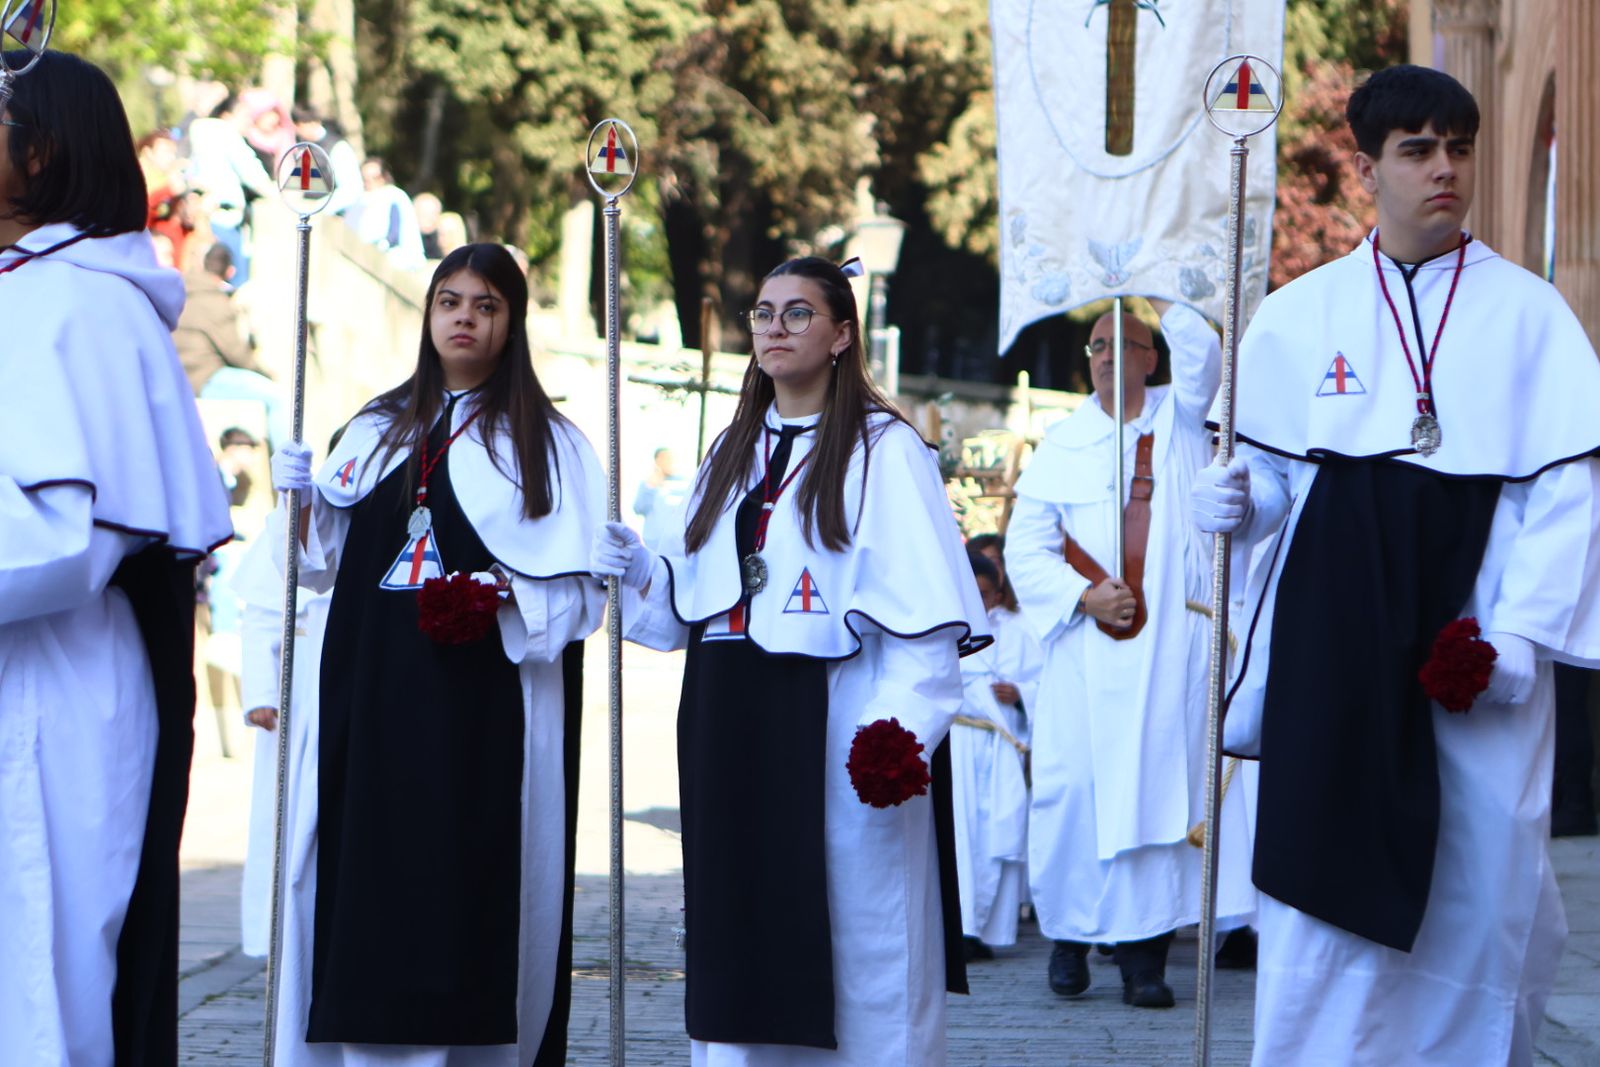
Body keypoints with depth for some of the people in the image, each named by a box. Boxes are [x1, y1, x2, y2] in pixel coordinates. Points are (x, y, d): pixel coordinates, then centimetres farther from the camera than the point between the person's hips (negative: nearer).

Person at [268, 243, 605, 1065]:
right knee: (370, 870, -1)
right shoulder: (377, 430, 17)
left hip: (485, 697, -3)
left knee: (475, 868, -6)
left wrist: (504, 593, -18)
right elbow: (333, 562, 18)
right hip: (375, 696, 3)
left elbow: (578, 584, -1)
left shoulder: (547, 442, 6)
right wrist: (308, 498, 0)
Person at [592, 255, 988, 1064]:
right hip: (729, 724, 6)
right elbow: (693, 601, 19)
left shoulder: (884, 451, -4)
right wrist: (638, 570, 0)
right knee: (740, 930, 7)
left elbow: (926, 612, -12)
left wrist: (902, 729, -22)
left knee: (851, 931, -5)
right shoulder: (732, 453, 18)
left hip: (834, 720, -6)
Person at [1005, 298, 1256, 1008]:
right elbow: (1025, 548, 6)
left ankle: (1144, 953, -2)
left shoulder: (1179, 416, 10)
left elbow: (1200, 352, -11)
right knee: (1074, 786, -3)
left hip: (1168, 644, 0)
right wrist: (1082, 596, -8)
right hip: (1086, 651, 0)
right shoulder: (1062, 445, 10)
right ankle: (1068, 935, 10)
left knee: (1158, 784, -3)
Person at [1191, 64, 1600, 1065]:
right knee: (1325, 869, -3)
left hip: (1474, 635, 0)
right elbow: (1268, 473, 11)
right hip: (1335, 637, 1)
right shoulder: (1299, 315, 7)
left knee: (1484, 870, 0)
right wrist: (1235, 498, -12)